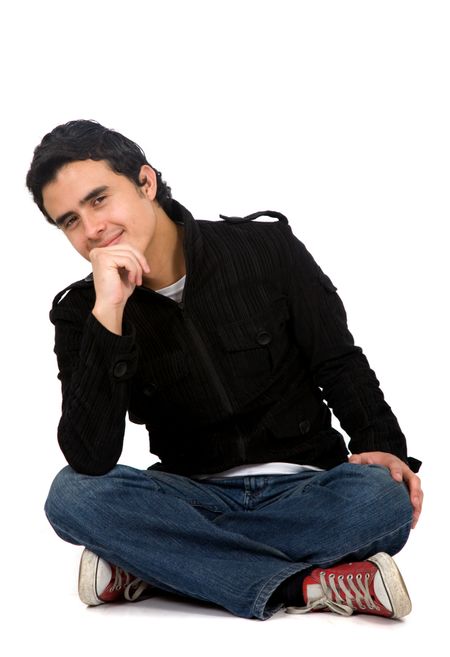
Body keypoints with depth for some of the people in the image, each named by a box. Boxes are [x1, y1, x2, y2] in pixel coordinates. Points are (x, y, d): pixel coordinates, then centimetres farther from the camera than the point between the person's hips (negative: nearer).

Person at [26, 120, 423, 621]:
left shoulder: (266, 246, -3)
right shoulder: (82, 313, -4)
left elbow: (340, 364, 3)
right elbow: (90, 461, -18)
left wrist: (382, 446, -15)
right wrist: (108, 314, -25)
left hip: (301, 491, 0)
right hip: (194, 499, 1)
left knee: (385, 499, -33)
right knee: (73, 495, -28)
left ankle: (143, 569, -24)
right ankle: (303, 586, -29)